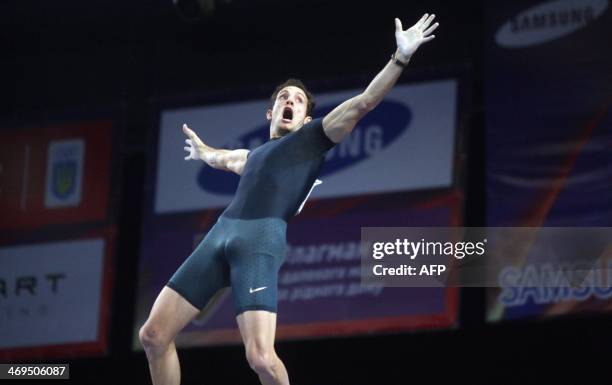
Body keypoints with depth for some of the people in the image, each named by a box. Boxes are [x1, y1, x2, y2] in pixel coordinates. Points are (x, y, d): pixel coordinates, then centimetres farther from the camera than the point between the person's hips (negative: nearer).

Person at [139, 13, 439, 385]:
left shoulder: (313, 137, 18)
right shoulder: (254, 154, 34)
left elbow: (362, 103, 7)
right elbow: (225, 159, 59)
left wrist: (400, 58, -2)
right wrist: (203, 151, 78)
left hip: (263, 239, -6)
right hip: (220, 234, 6)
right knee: (154, 334, -3)